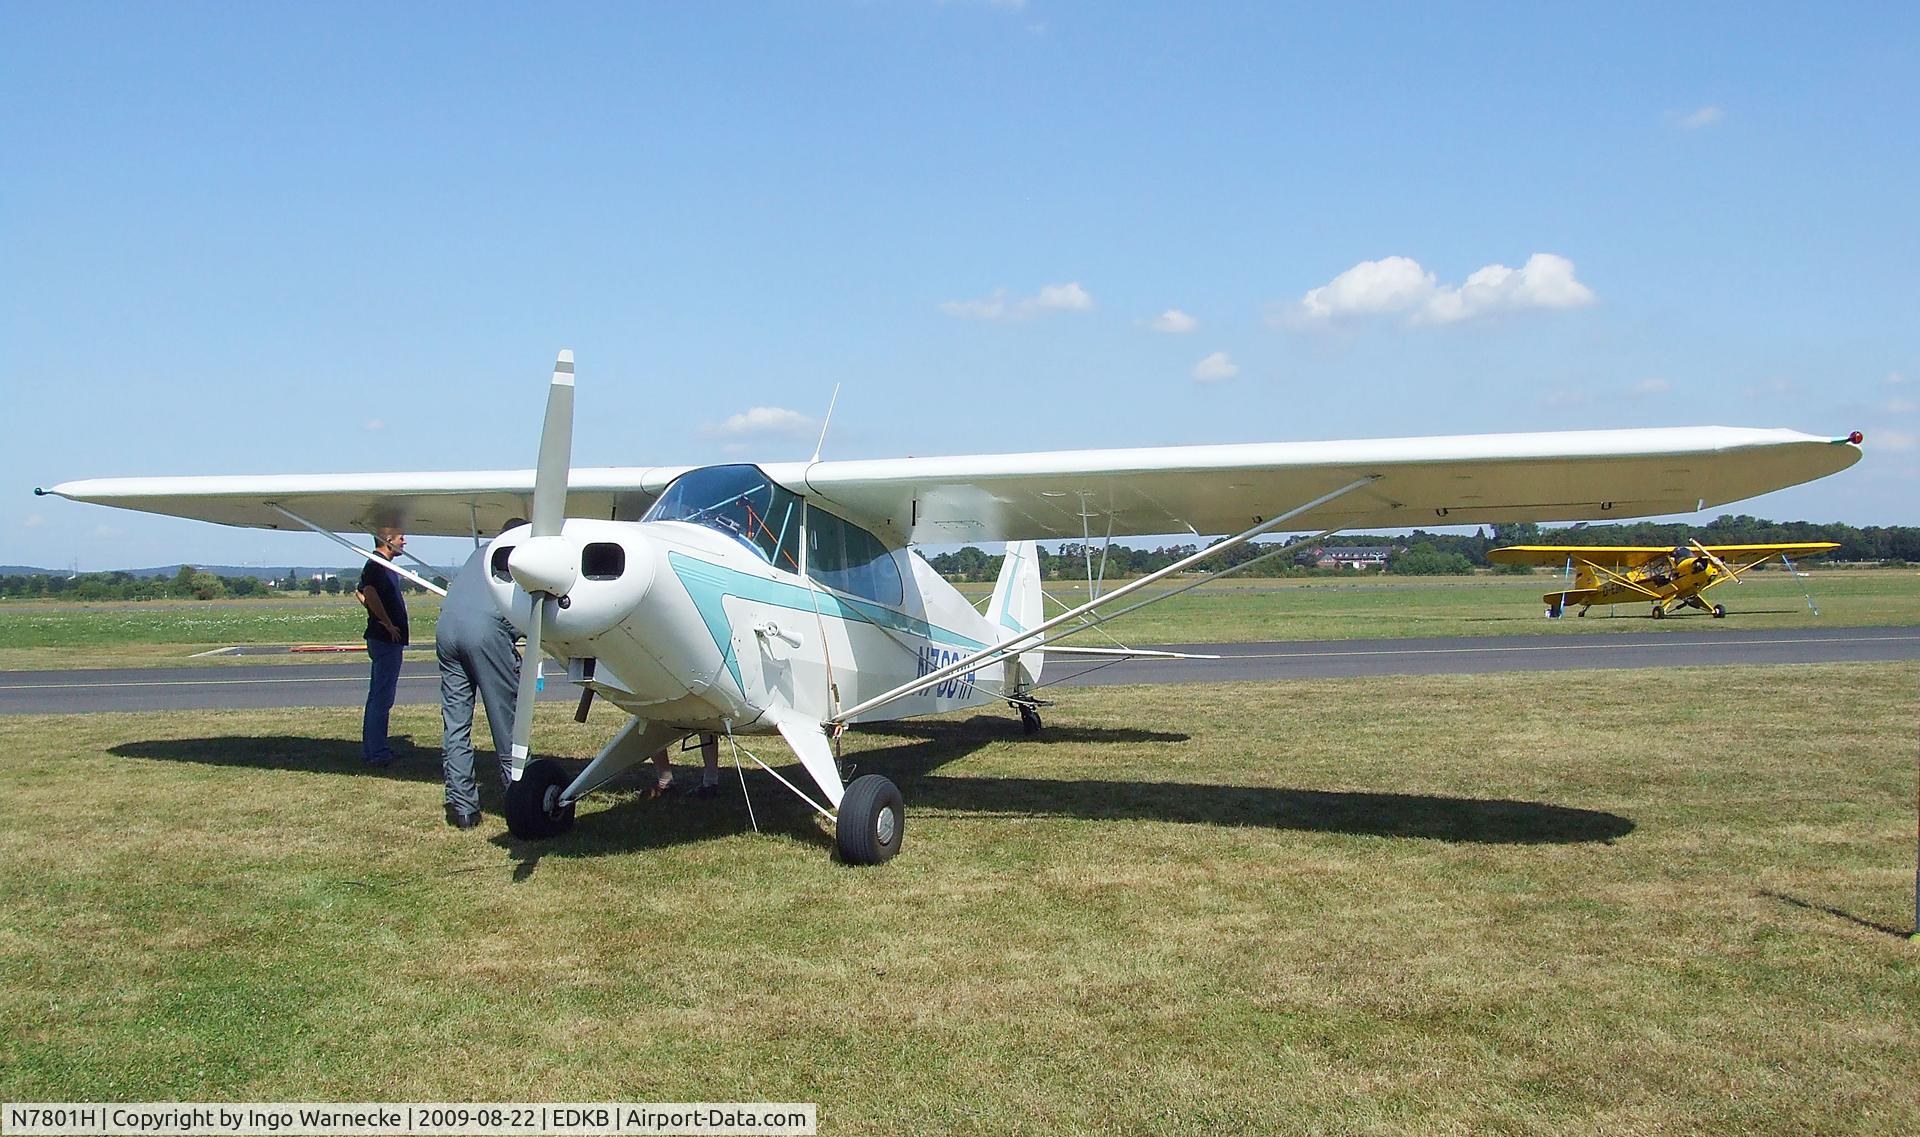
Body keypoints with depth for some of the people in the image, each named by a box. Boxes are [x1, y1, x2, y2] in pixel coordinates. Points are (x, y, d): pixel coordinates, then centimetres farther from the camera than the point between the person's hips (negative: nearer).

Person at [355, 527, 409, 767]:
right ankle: (377, 753, -4)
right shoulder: (377, 565, -15)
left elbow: (360, 593, 29)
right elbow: (369, 592, -32)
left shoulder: (380, 565, 17)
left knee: (379, 696, 15)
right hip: (386, 639, -11)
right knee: (381, 698, -7)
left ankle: (371, 749, 23)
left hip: (387, 639, 11)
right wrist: (388, 623, -24)